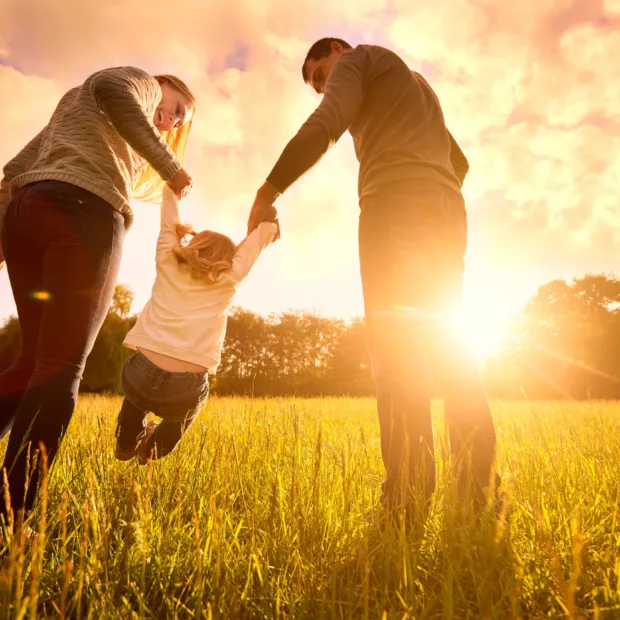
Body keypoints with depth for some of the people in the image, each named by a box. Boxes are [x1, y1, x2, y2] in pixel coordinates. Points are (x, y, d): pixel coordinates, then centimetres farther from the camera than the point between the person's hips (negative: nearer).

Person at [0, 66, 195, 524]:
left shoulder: (75, 100, 39)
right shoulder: (141, 82, 17)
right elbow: (112, 89, -11)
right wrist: (170, 165, -7)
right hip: (83, 211, -8)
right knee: (61, 368, -11)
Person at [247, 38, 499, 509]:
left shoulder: (358, 59, 14)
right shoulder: (418, 86, 39)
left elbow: (324, 126, -6)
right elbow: (459, 162, 37)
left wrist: (269, 189, -8)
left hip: (396, 206, -8)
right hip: (448, 215, 8)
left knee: (395, 344, -17)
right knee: (441, 343, 4)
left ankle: (407, 502, -23)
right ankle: (480, 489, -1)